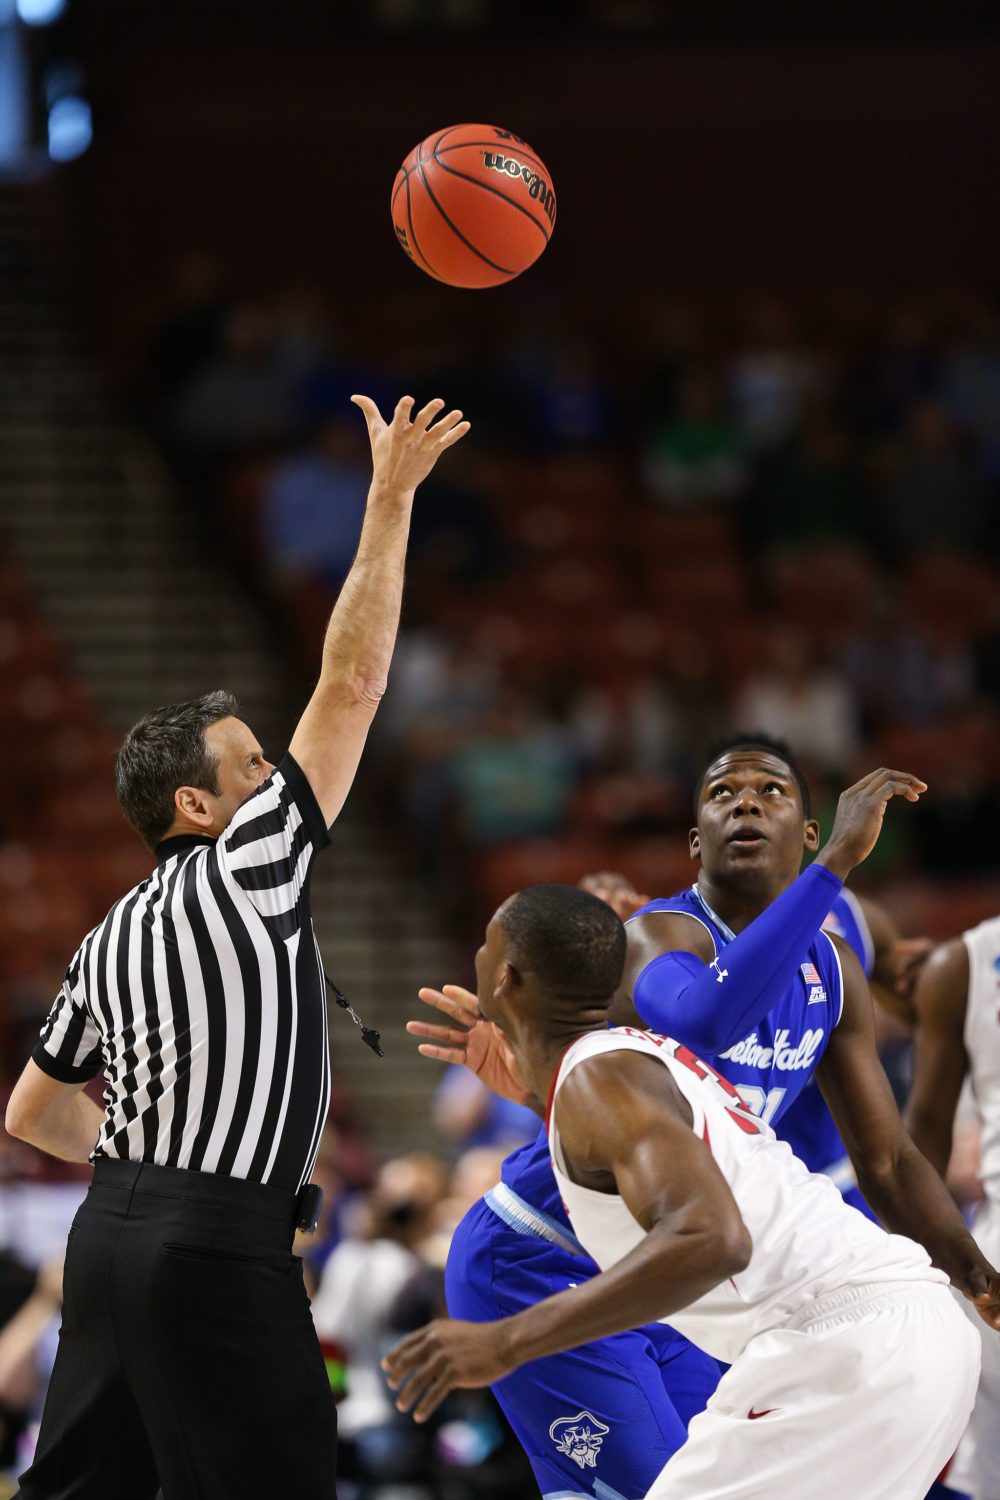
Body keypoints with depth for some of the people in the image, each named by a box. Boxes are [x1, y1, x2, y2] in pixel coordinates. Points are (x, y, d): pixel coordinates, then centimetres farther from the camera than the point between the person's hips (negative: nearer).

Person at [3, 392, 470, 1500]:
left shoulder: (109, 941, 14)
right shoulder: (242, 870, -7)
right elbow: (351, 685, -8)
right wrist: (391, 498, -4)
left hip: (111, 1231, 8)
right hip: (217, 1252, -8)